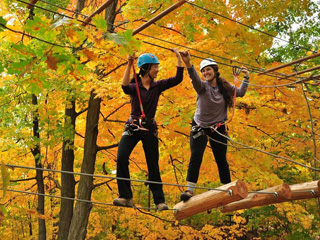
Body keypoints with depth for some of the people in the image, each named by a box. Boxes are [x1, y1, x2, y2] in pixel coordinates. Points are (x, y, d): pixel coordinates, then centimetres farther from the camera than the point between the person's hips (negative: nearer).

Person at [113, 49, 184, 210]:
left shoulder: (157, 86, 6)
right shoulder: (135, 86, -5)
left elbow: (178, 79, 0)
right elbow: (125, 88, -29)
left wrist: (179, 58, 0)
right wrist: (129, 65, -35)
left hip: (150, 129, 3)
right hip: (133, 127, -2)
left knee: (153, 165, 4)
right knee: (121, 159, -18)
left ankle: (159, 201, 10)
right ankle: (126, 197, -11)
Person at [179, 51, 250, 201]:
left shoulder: (224, 87, -2)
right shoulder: (202, 86, -13)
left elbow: (240, 93, 15)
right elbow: (194, 78, -36)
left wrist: (246, 78, 6)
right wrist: (188, 63, -54)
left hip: (218, 128, 3)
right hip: (199, 127, -2)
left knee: (221, 160, 8)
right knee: (196, 156, -17)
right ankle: (190, 190, -16)